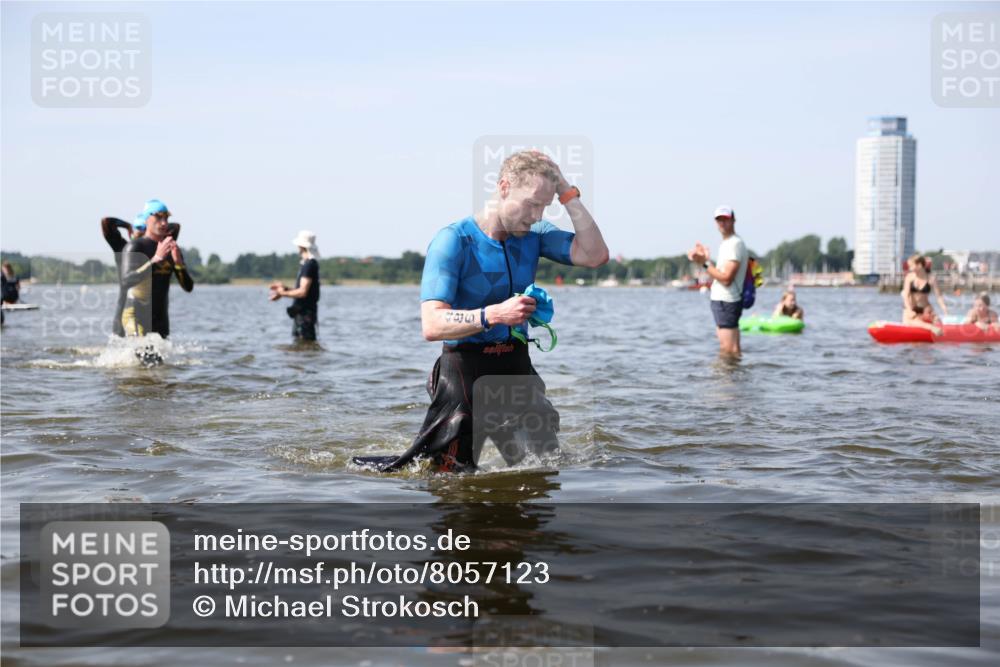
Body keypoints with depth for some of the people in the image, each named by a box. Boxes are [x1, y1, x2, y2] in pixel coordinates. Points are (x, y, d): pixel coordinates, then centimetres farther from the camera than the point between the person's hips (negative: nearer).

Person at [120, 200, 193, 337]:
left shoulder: (171, 249, 11)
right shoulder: (135, 246, -6)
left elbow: (188, 287, 5)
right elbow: (126, 281, -23)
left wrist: (178, 261, -13)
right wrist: (156, 259, -30)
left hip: (161, 320, 7)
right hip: (137, 317, -7)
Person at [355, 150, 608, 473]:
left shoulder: (535, 235, 4)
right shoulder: (453, 241, -13)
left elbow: (595, 256, -8)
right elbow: (432, 325, -22)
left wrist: (568, 195, -9)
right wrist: (494, 314, -37)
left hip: (517, 366, 6)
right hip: (465, 371, -5)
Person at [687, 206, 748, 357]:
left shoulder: (735, 244, -14)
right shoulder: (726, 244, 18)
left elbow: (726, 278, -21)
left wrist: (705, 263, -17)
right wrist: (705, 260, 9)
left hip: (726, 303, -11)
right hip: (721, 300, 11)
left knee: (729, 350, -10)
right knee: (727, 350, 14)